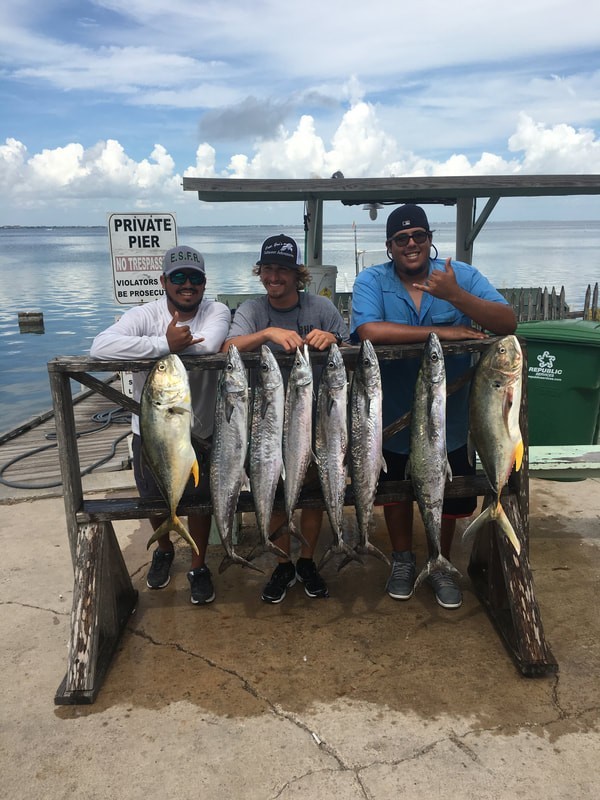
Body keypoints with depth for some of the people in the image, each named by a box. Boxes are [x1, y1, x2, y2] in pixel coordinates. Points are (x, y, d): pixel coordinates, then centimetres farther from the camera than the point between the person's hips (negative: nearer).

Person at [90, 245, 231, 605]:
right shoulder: (145, 314, -14)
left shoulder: (217, 312, -11)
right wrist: (165, 344, -36)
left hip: (199, 430, -1)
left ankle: (199, 566, 37)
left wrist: (156, 346, -20)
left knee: (199, 500, 13)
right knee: (155, 499, 20)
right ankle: (164, 549, 50)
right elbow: (100, 346, -33)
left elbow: (206, 347, -33)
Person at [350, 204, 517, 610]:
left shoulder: (462, 274, -8)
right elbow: (368, 331, -30)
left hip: (448, 416, 1)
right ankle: (403, 560, 44)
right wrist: (440, 332, -29)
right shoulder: (371, 280, -11)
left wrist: (455, 296, -33)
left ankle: (440, 564, 43)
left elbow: (508, 323, -18)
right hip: (393, 417, -1)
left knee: (448, 496, 17)